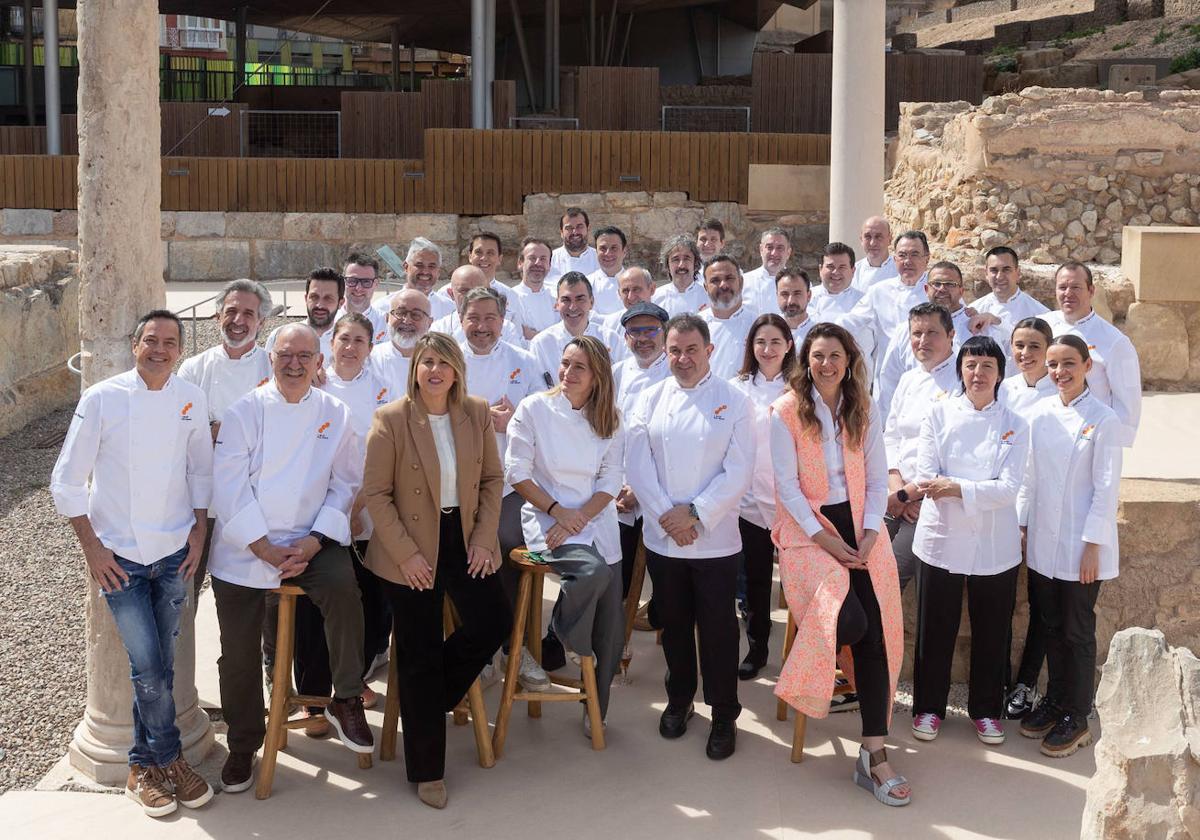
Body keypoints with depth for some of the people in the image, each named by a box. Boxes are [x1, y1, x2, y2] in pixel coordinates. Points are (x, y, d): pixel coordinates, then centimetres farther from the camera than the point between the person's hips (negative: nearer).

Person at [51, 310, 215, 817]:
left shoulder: (191, 400, 0)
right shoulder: (102, 399, -9)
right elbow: (66, 482, -6)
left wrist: (199, 532, 4)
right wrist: (92, 547, -9)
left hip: (174, 554, 3)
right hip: (119, 556, -3)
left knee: (159, 666, 9)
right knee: (149, 668, -7)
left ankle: (144, 766, 25)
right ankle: (168, 758, 16)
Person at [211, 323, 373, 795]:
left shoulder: (335, 415, 4)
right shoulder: (246, 411, -2)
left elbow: (345, 484, 4)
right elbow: (229, 485, -7)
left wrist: (314, 542, -10)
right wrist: (264, 548, -13)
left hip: (308, 541, 0)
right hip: (244, 547, 0)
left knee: (344, 589, -29)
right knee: (239, 652, 2)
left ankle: (346, 703, -10)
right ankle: (243, 747, 25)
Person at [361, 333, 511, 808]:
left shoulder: (477, 414, 1)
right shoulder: (390, 420, -11)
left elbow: (492, 479, 6)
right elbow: (376, 494, -11)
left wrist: (485, 538, -4)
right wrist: (406, 554, -15)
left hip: (464, 538, 4)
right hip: (411, 550, -4)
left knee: (494, 623, -3)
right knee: (420, 657, 4)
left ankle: (434, 693, 28)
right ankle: (426, 771, 19)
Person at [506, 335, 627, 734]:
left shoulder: (609, 420, 6)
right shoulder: (534, 409, -4)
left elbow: (611, 480, 2)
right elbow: (517, 473, -5)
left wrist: (578, 518, -12)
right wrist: (557, 510, -15)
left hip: (597, 523, 4)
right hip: (547, 518, -4)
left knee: (611, 631, 2)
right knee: (595, 571, -34)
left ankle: (596, 709, 22)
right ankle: (564, 641, -5)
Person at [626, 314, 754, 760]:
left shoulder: (734, 401, -2)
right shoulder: (650, 400, 5)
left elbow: (738, 471, -8)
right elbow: (638, 465, -2)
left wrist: (695, 513, -15)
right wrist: (667, 515, -12)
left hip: (715, 539, -2)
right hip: (662, 536, 3)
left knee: (717, 629, 3)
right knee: (673, 623, 15)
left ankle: (724, 715, 16)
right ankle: (679, 700, 33)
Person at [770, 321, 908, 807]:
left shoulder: (865, 412, 9)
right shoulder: (786, 413, -3)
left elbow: (877, 479, 8)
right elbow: (787, 485, -6)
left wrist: (868, 536, -7)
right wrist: (824, 540, -13)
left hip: (861, 529, 4)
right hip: (808, 529, -3)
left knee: (877, 633, -13)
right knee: (850, 621, -26)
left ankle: (873, 756, -9)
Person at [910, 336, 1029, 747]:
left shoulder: (1015, 425, 2)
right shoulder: (939, 414, 1)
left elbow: (1009, 488, -10)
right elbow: (927, 476, -8)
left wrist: (957, 488, -21)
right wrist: (983, 490, -17)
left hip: (994, 545, 1)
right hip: (942, 539, -1)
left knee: (991, 632, 9)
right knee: (935, 629, 7)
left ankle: (986, 710, 27)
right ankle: (929, 706, 23)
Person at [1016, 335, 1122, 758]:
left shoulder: (1104, 420, -11)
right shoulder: (1040, 414, 4)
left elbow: (1107, 489, -11)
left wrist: (1092, 545, -13)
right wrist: (1021, 526, 8)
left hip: (1081, 545, -5)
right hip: (1043, 542, 5)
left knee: (1078, 631, 5)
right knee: (1051, 625, 16)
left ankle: (1075, 718, 17)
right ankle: (1054, 699, 31)